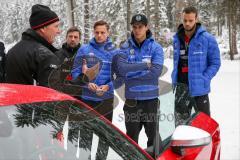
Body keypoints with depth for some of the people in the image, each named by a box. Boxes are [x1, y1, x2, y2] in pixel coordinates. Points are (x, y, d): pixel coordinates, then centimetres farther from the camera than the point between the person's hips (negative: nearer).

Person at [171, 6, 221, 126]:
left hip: (199, 87, -4)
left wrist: (204, 79, -14)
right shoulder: (177, 39, 9)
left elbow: (215, 63, -4)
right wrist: (175, 78, 8)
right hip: (180, 86, 5)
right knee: (180, 122, 11)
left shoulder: (207, 39, -6)